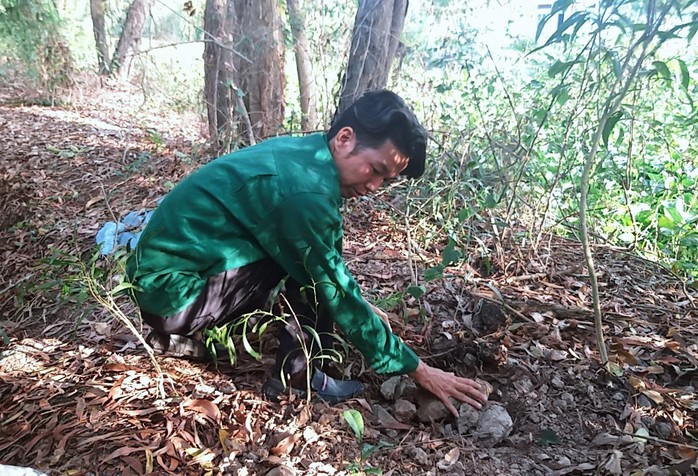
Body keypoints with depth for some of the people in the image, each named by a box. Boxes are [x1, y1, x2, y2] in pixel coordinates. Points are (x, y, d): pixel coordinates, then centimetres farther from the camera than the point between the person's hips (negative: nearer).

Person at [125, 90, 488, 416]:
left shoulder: (301, 154, 3)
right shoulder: (305, 192, -25)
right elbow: (336, 293, -17)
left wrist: (360, 308, 22)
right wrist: (417, 370, -9)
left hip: (167, 264, 9)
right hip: (171, 289, -9)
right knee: (315, 276, -16)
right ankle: (295, 381, 2)